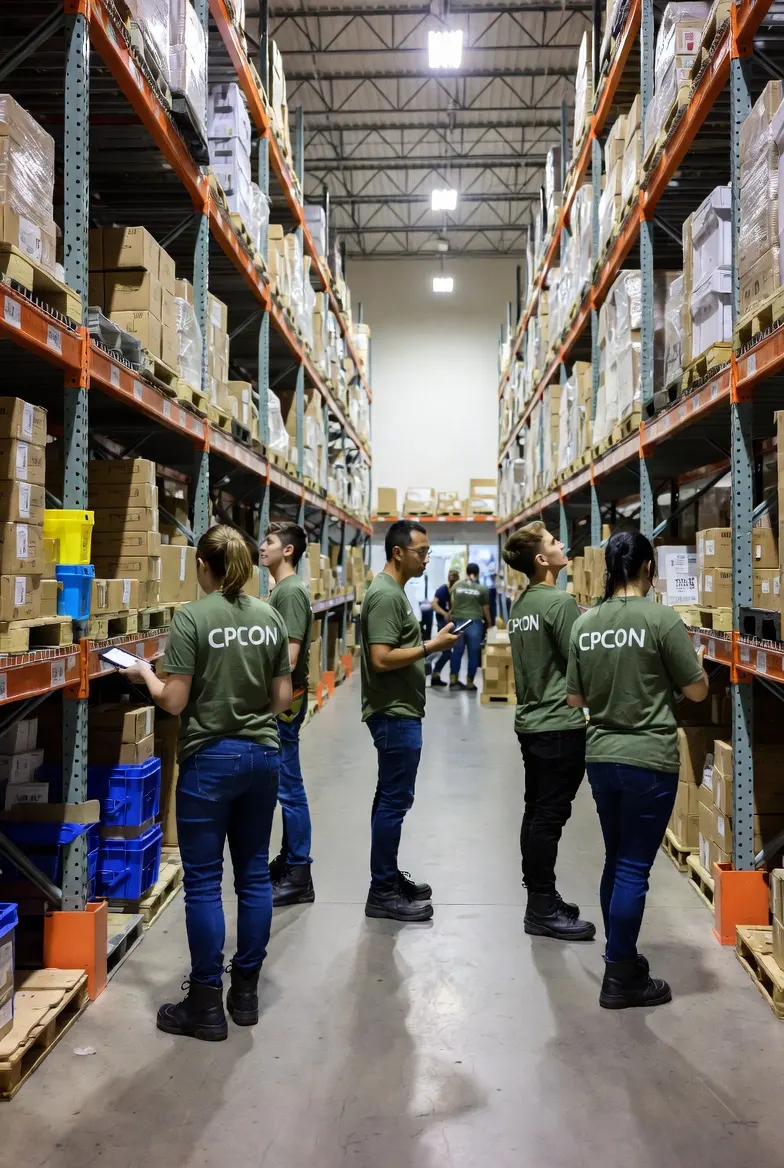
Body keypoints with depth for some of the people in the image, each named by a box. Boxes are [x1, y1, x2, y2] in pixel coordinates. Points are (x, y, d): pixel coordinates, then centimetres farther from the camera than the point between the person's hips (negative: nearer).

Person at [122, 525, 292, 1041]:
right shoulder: (270, 616, 2)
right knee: (254, 874, 13)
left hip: (210, 758, -5)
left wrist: (145, 673, 6)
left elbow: (174, 702, -12)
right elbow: (283, 699, 5)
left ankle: (207, 1004, 15)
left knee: (204, 881, 5)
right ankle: (247, 990, 25)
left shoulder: (190, 617, -12)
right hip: (263, 753, 5)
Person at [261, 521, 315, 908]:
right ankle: (289, 860, 28)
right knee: (285, 785, 17)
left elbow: (288, 658, -22)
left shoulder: (290, 591, -16)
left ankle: (298, 876, 7)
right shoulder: (280, 589, 14)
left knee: (288, 787, -2)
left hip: (284, 700, -10)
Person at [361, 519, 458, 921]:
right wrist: (431, 647, -19)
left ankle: (389, 876, 27)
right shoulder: (386, 594, -18)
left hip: (398, 711, 11)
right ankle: (382, 893, 5)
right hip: (395, 713, -11)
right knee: (395, 800, -4)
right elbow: (381, 659, -25)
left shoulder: (393, 589, 14)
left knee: (391, 797, 16)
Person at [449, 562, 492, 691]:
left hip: (458, 621, 2)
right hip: (474, 623, -2)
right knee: (473, 653, 6)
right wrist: (489, 623, 22)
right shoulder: (482, 588, 0)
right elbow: (486, 608, 6)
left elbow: (452, 603, 13)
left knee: (457, 651, 11)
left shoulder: (457, 585, 5)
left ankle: (453, 679, 10)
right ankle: (470, 682, 10)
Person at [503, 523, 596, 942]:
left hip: (531, 720, 9)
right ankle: (543, 910, 7)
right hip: (560, 724, -9)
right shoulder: (560, 601, -17)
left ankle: (540, 898, 26)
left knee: (536, 812, 15)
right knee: (550, 816, -2)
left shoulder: (520, 603, 11)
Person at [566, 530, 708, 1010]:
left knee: (616, 862, 19)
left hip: (601, 757, 6)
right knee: (635, 868, 4)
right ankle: (622, 979, 15)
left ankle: (619, 958, 33)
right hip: (649, 759, -5)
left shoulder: (585, 623, 3)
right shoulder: (662, 618, -13)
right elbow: (697, 691, -5)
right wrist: (693, 652, 13)